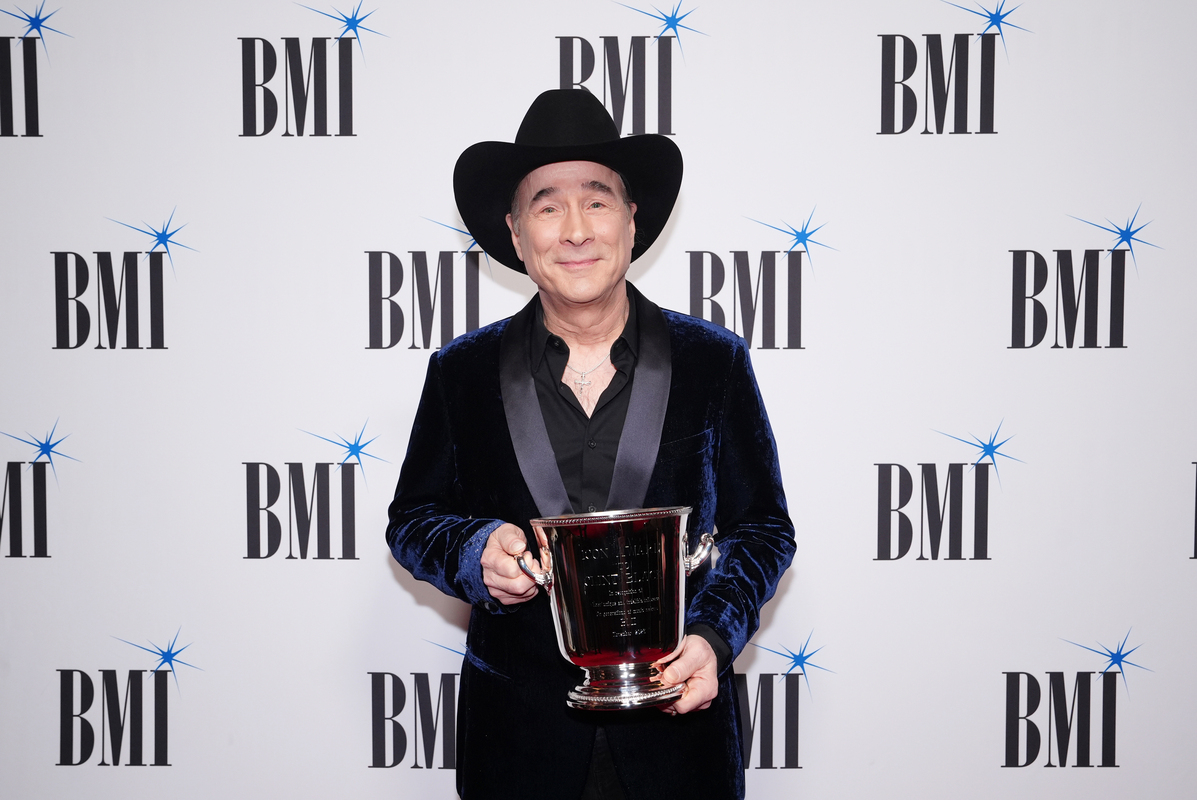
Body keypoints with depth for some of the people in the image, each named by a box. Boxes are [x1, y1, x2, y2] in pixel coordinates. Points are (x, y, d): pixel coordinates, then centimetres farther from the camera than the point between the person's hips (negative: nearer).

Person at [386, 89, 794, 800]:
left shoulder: (714, 362, -1)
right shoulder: (462, 373, 1)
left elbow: (763, 527, 2)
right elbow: (413, 519, 9)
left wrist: (713, 635, -14)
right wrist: (477, 554, -13)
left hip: (678, 722, 0)